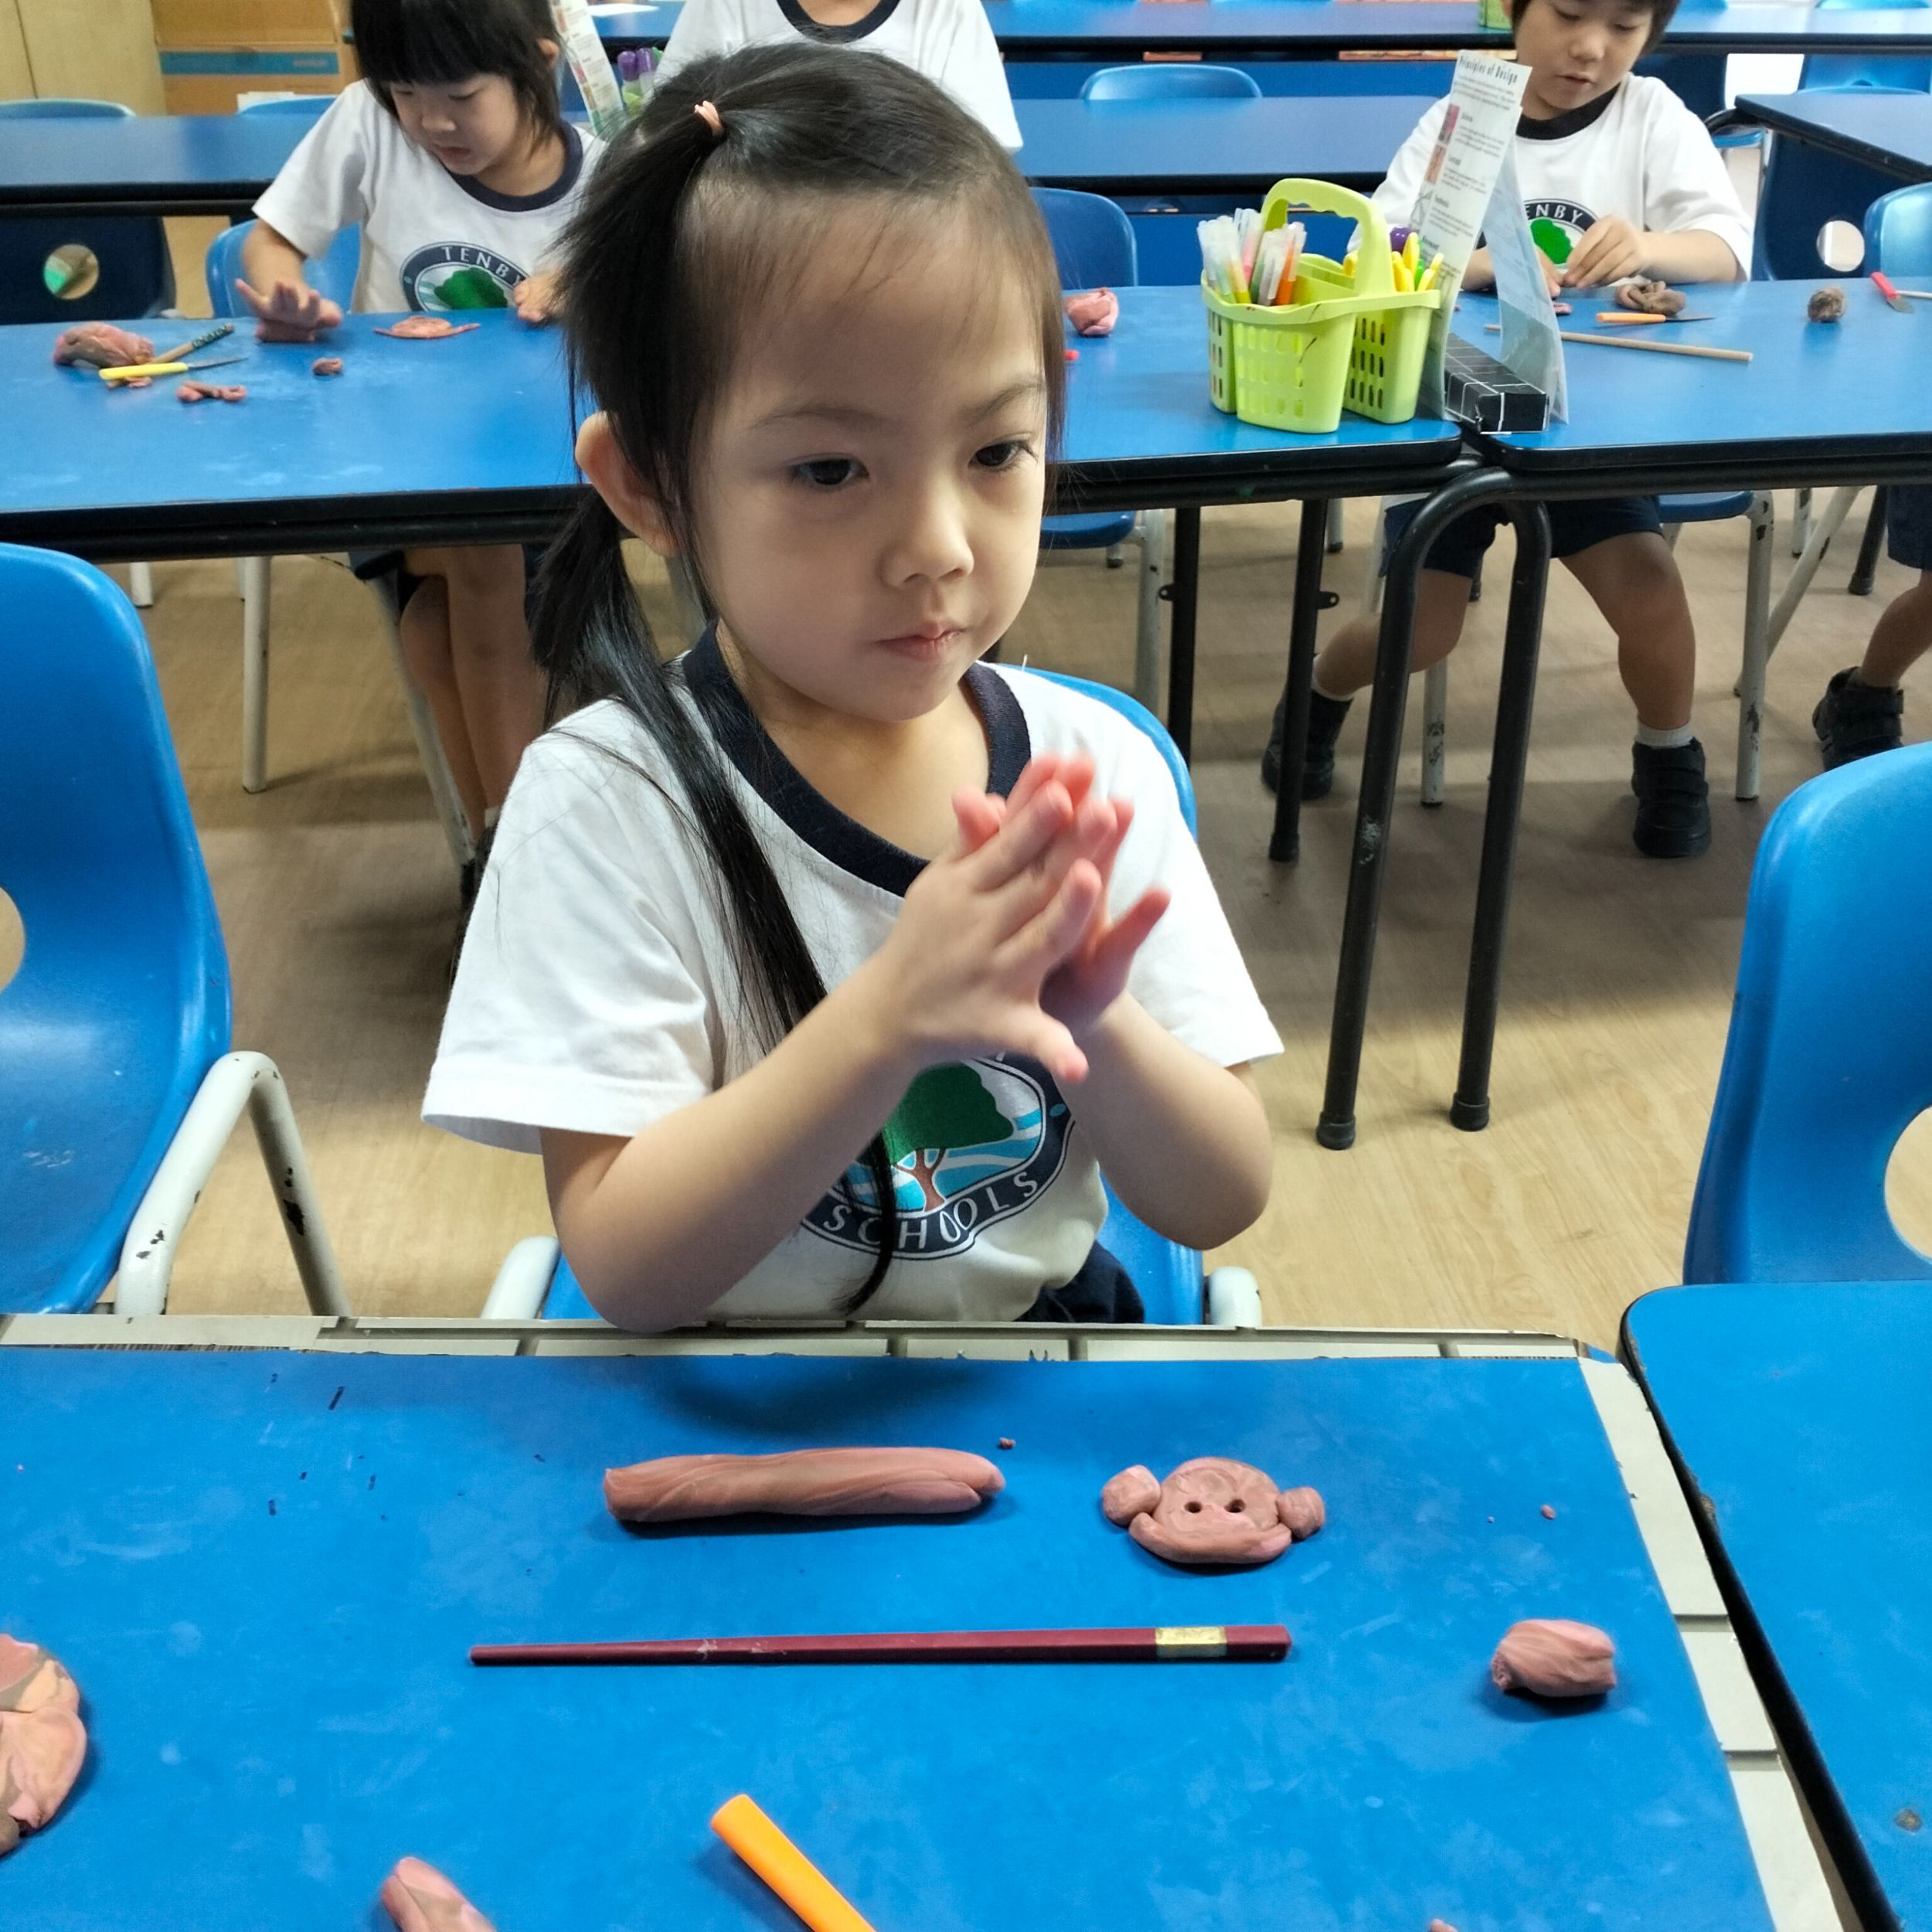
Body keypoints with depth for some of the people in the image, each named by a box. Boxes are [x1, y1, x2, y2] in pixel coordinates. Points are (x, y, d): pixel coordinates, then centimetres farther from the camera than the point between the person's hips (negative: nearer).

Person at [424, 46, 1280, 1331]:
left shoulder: (1091, 768, -8)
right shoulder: (609, 801, -16)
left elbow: (1221, 1202, -5)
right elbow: (627, 1272, -18)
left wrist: (1089, 1020, -25)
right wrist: (890, 1017, -30)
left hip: (1044, 1357, 2)